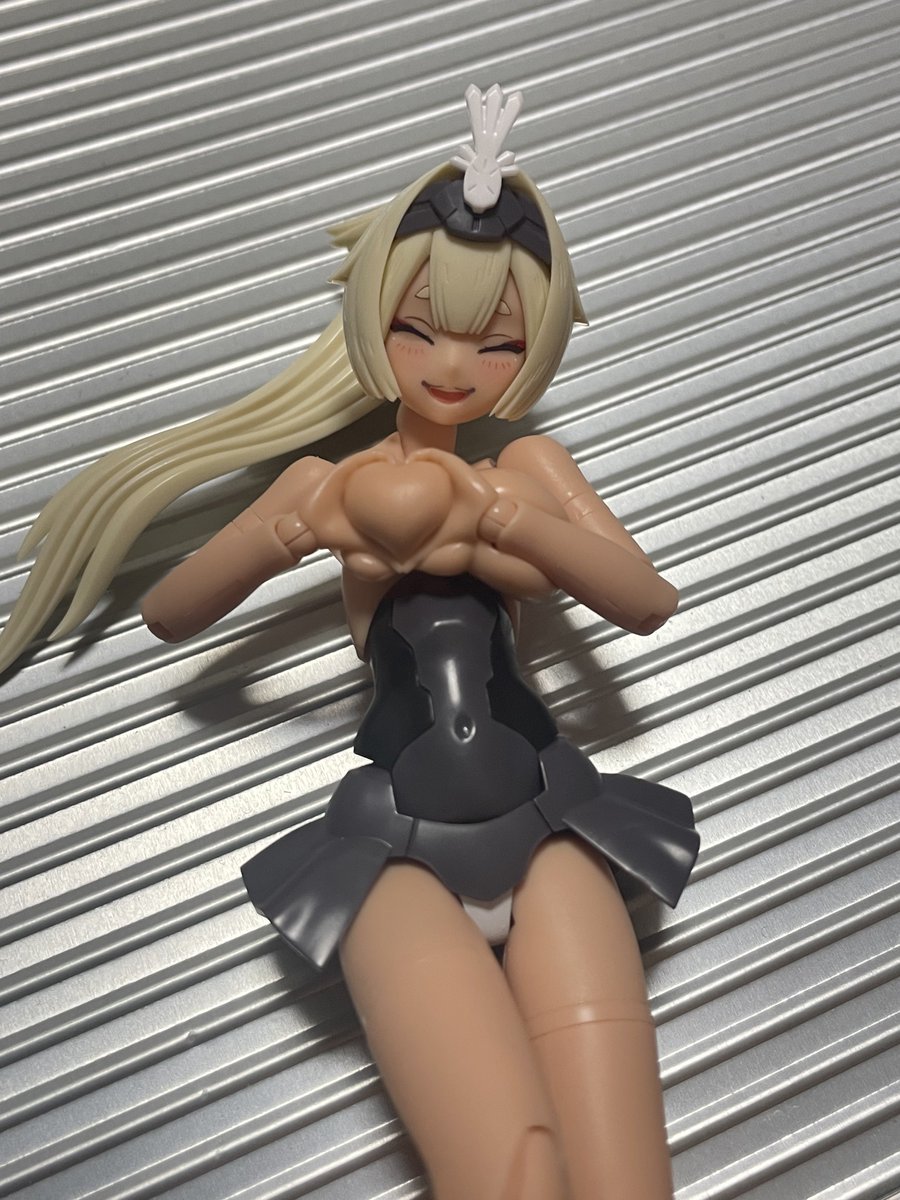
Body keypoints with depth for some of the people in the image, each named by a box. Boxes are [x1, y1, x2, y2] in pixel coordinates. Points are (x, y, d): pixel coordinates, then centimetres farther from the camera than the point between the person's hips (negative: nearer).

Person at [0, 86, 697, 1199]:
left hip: (545, 815, 2)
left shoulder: (527, 467, 14)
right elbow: (166, 616, 12)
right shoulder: (333, 482, 14)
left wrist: (506, 519, -14)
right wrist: (290, 532, -6)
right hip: (400, 842, -1)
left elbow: (649, 605, 1)